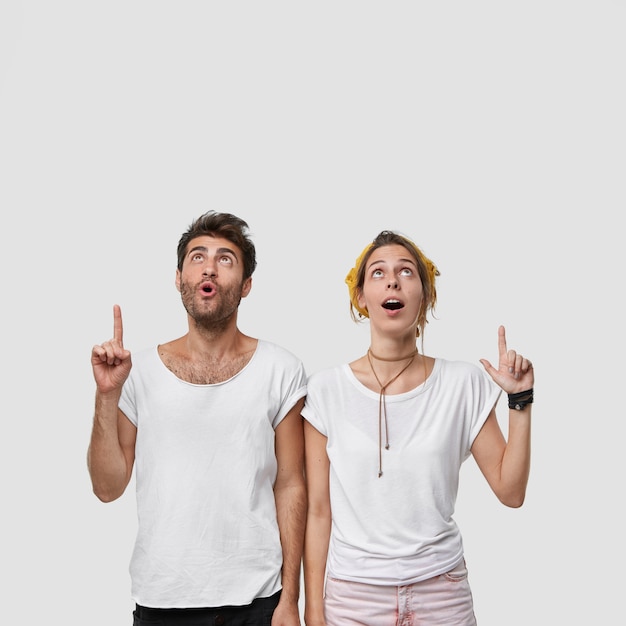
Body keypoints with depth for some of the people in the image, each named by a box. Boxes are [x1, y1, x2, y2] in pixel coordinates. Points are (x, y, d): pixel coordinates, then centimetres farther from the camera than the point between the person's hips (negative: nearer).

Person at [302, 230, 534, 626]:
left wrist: (520, 400, -10)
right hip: (351, 594, 0)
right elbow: (319, 511, -2)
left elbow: (511, 491, -3)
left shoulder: (464, 383, -5)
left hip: (442, 590, 1)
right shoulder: (327, 389, -6)